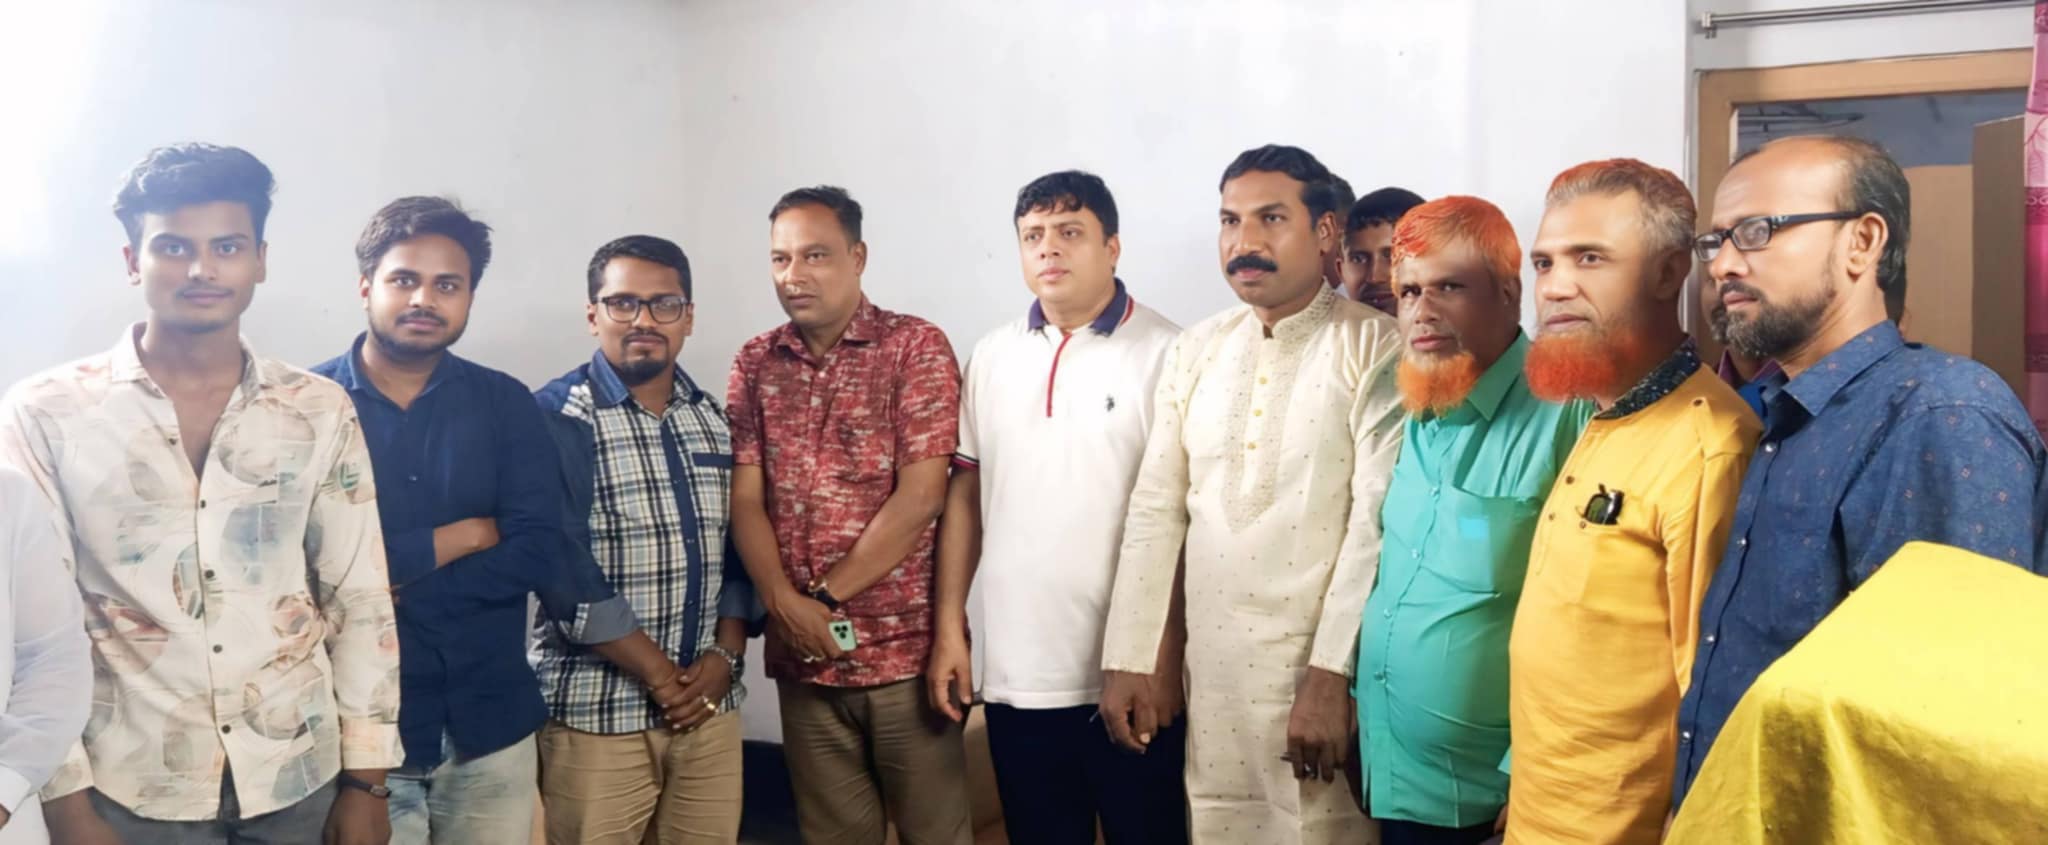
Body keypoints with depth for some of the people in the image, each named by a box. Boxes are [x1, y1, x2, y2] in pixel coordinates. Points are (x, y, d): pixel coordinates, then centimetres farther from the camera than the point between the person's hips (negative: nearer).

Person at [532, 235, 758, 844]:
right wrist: (659, 673, -13)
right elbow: (565, 572, -14)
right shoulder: (556, 418, -7)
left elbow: (738, 550, 12)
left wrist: (725, 655, -3)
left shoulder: (714, 421, 10)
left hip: (709, 704, 5)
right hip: (595, 711, -5)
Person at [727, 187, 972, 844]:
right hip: (801, 653, 4)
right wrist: (785, 604, -13)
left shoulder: (917, 347, -4)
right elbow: (744, 500, 3)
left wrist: (825, 597, -12)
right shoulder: (754, 365, 8)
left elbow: (920, 496, -11)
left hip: (903, 645, -3)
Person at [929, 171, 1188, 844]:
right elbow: (965, 496, 12)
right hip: (1015, 670, 4)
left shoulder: (1167, 354, -5)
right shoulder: (991, 357, 8)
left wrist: (1165, 657, -11)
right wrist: (949, 628, 7)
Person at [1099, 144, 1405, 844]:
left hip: (1324, 667, -4)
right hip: (1211, 669, 4)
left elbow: (1377, 524, -12)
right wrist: (1127, 660, 5)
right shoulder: (1194, 352, 9)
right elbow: (1155, 510, 9)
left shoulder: (1375, 347, -6)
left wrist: (1331, 674, -16)